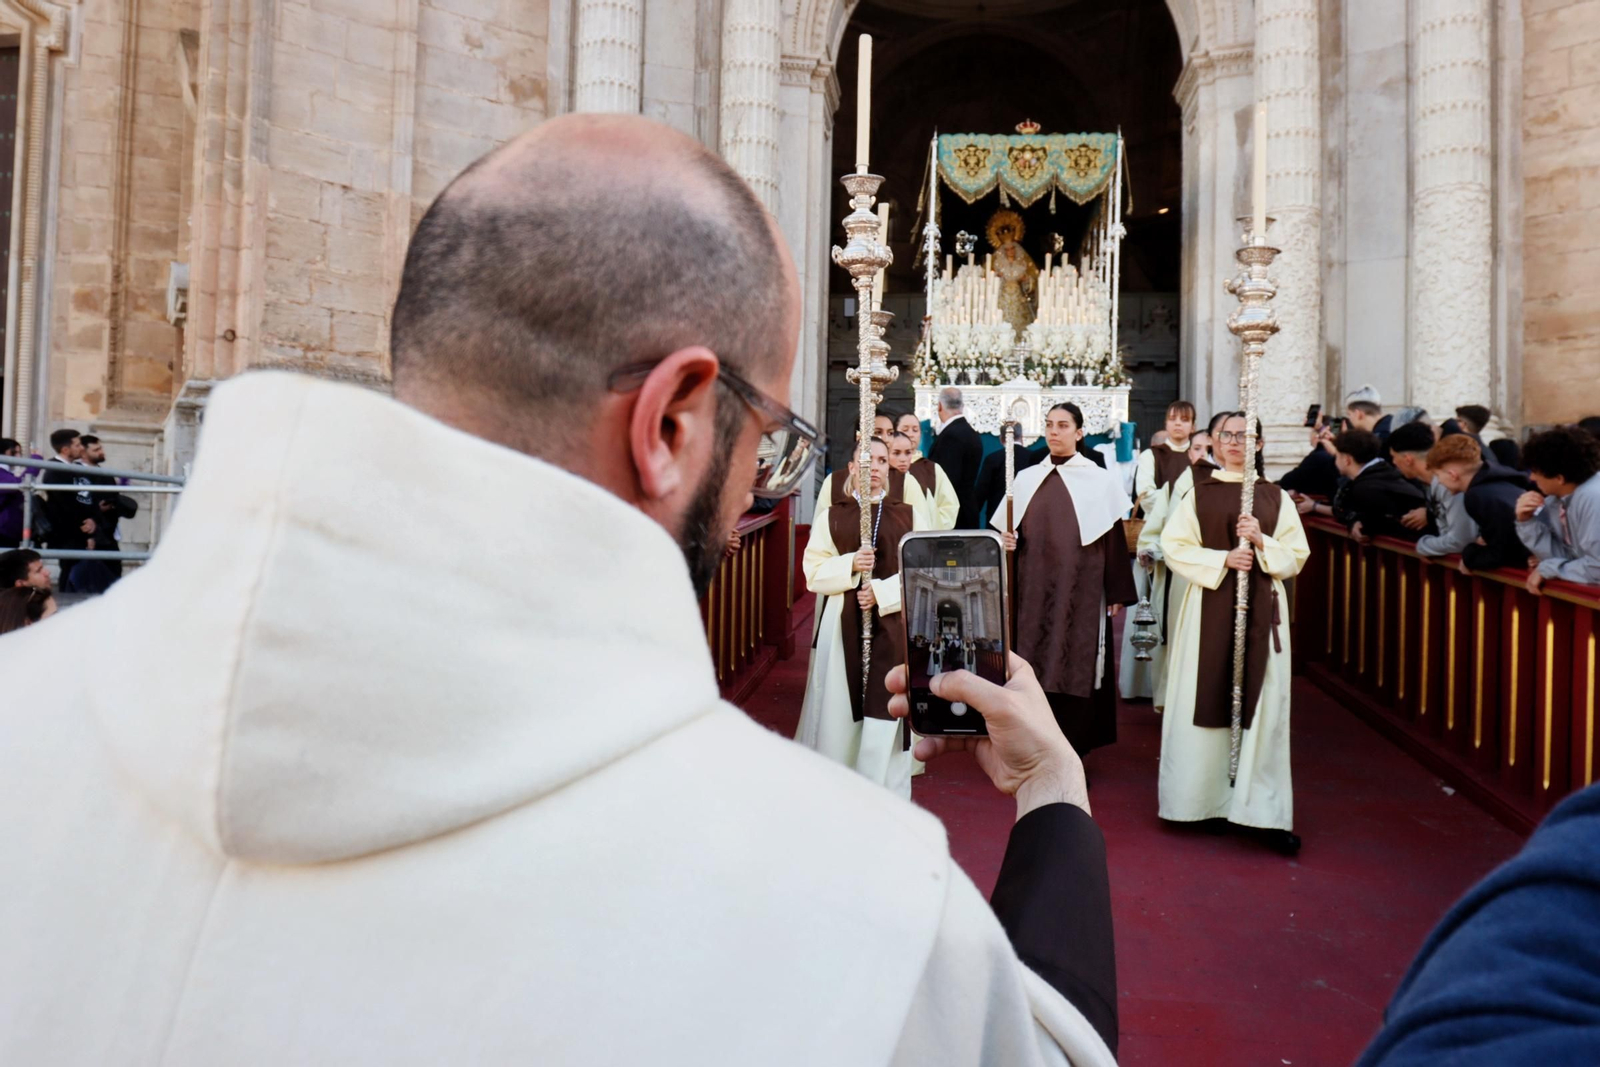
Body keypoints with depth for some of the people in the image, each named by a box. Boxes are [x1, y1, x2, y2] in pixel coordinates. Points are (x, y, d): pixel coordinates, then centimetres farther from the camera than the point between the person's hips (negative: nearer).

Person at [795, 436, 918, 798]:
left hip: (892, 626, 0)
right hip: (842, 626, 1)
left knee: (885, 713, -2)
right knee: (840, 711, 2)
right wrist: (850, 565, -14)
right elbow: (814, 570, 3)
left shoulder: (910, 516, 6)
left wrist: (881, 591, -13)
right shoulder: (832, 516, 8)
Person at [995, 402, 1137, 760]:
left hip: (1080, 591, -3)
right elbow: (1011, 531, 13)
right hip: (1033, 589, 3)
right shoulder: (1026, 479, 9)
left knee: (1074, 666, 0)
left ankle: (1069, 751, 11)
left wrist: (1116, 592, -3)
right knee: (1032, 666, 4)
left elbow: (1113, 538, 0)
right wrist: (1005, 541, -10)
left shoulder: (1099, 480, 0)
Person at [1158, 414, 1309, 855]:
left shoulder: (1275, 497, 10)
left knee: (1261, 707, -1)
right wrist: (1222, 559, -13)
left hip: (1261, 610, 1)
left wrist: (1262, 542, -10)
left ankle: (1265, 811, 2)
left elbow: (1297, 555, 8)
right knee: (1208, 699, -1)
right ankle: (1207, 799, 9)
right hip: (1209, 607, -1)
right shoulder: (1198, 493, 6)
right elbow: (1174, 547, 0)